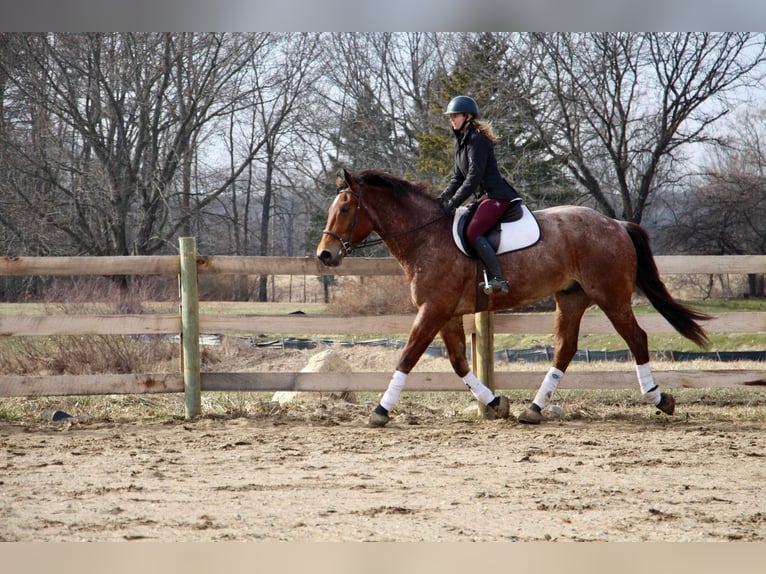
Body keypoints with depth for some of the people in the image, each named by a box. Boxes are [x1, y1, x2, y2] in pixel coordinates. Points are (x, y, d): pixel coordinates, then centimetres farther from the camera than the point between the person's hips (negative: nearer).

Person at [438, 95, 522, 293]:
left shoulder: (477, 140, -15)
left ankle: (498, 279, -32)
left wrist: (453, 203, -21)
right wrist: (444, 197, 1)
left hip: (496, 196, -11)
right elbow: (458, 176, 17)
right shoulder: (461, 141, 17)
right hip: (485, 197, 11)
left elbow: (473, 178, -21)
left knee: (473, 232, -27)